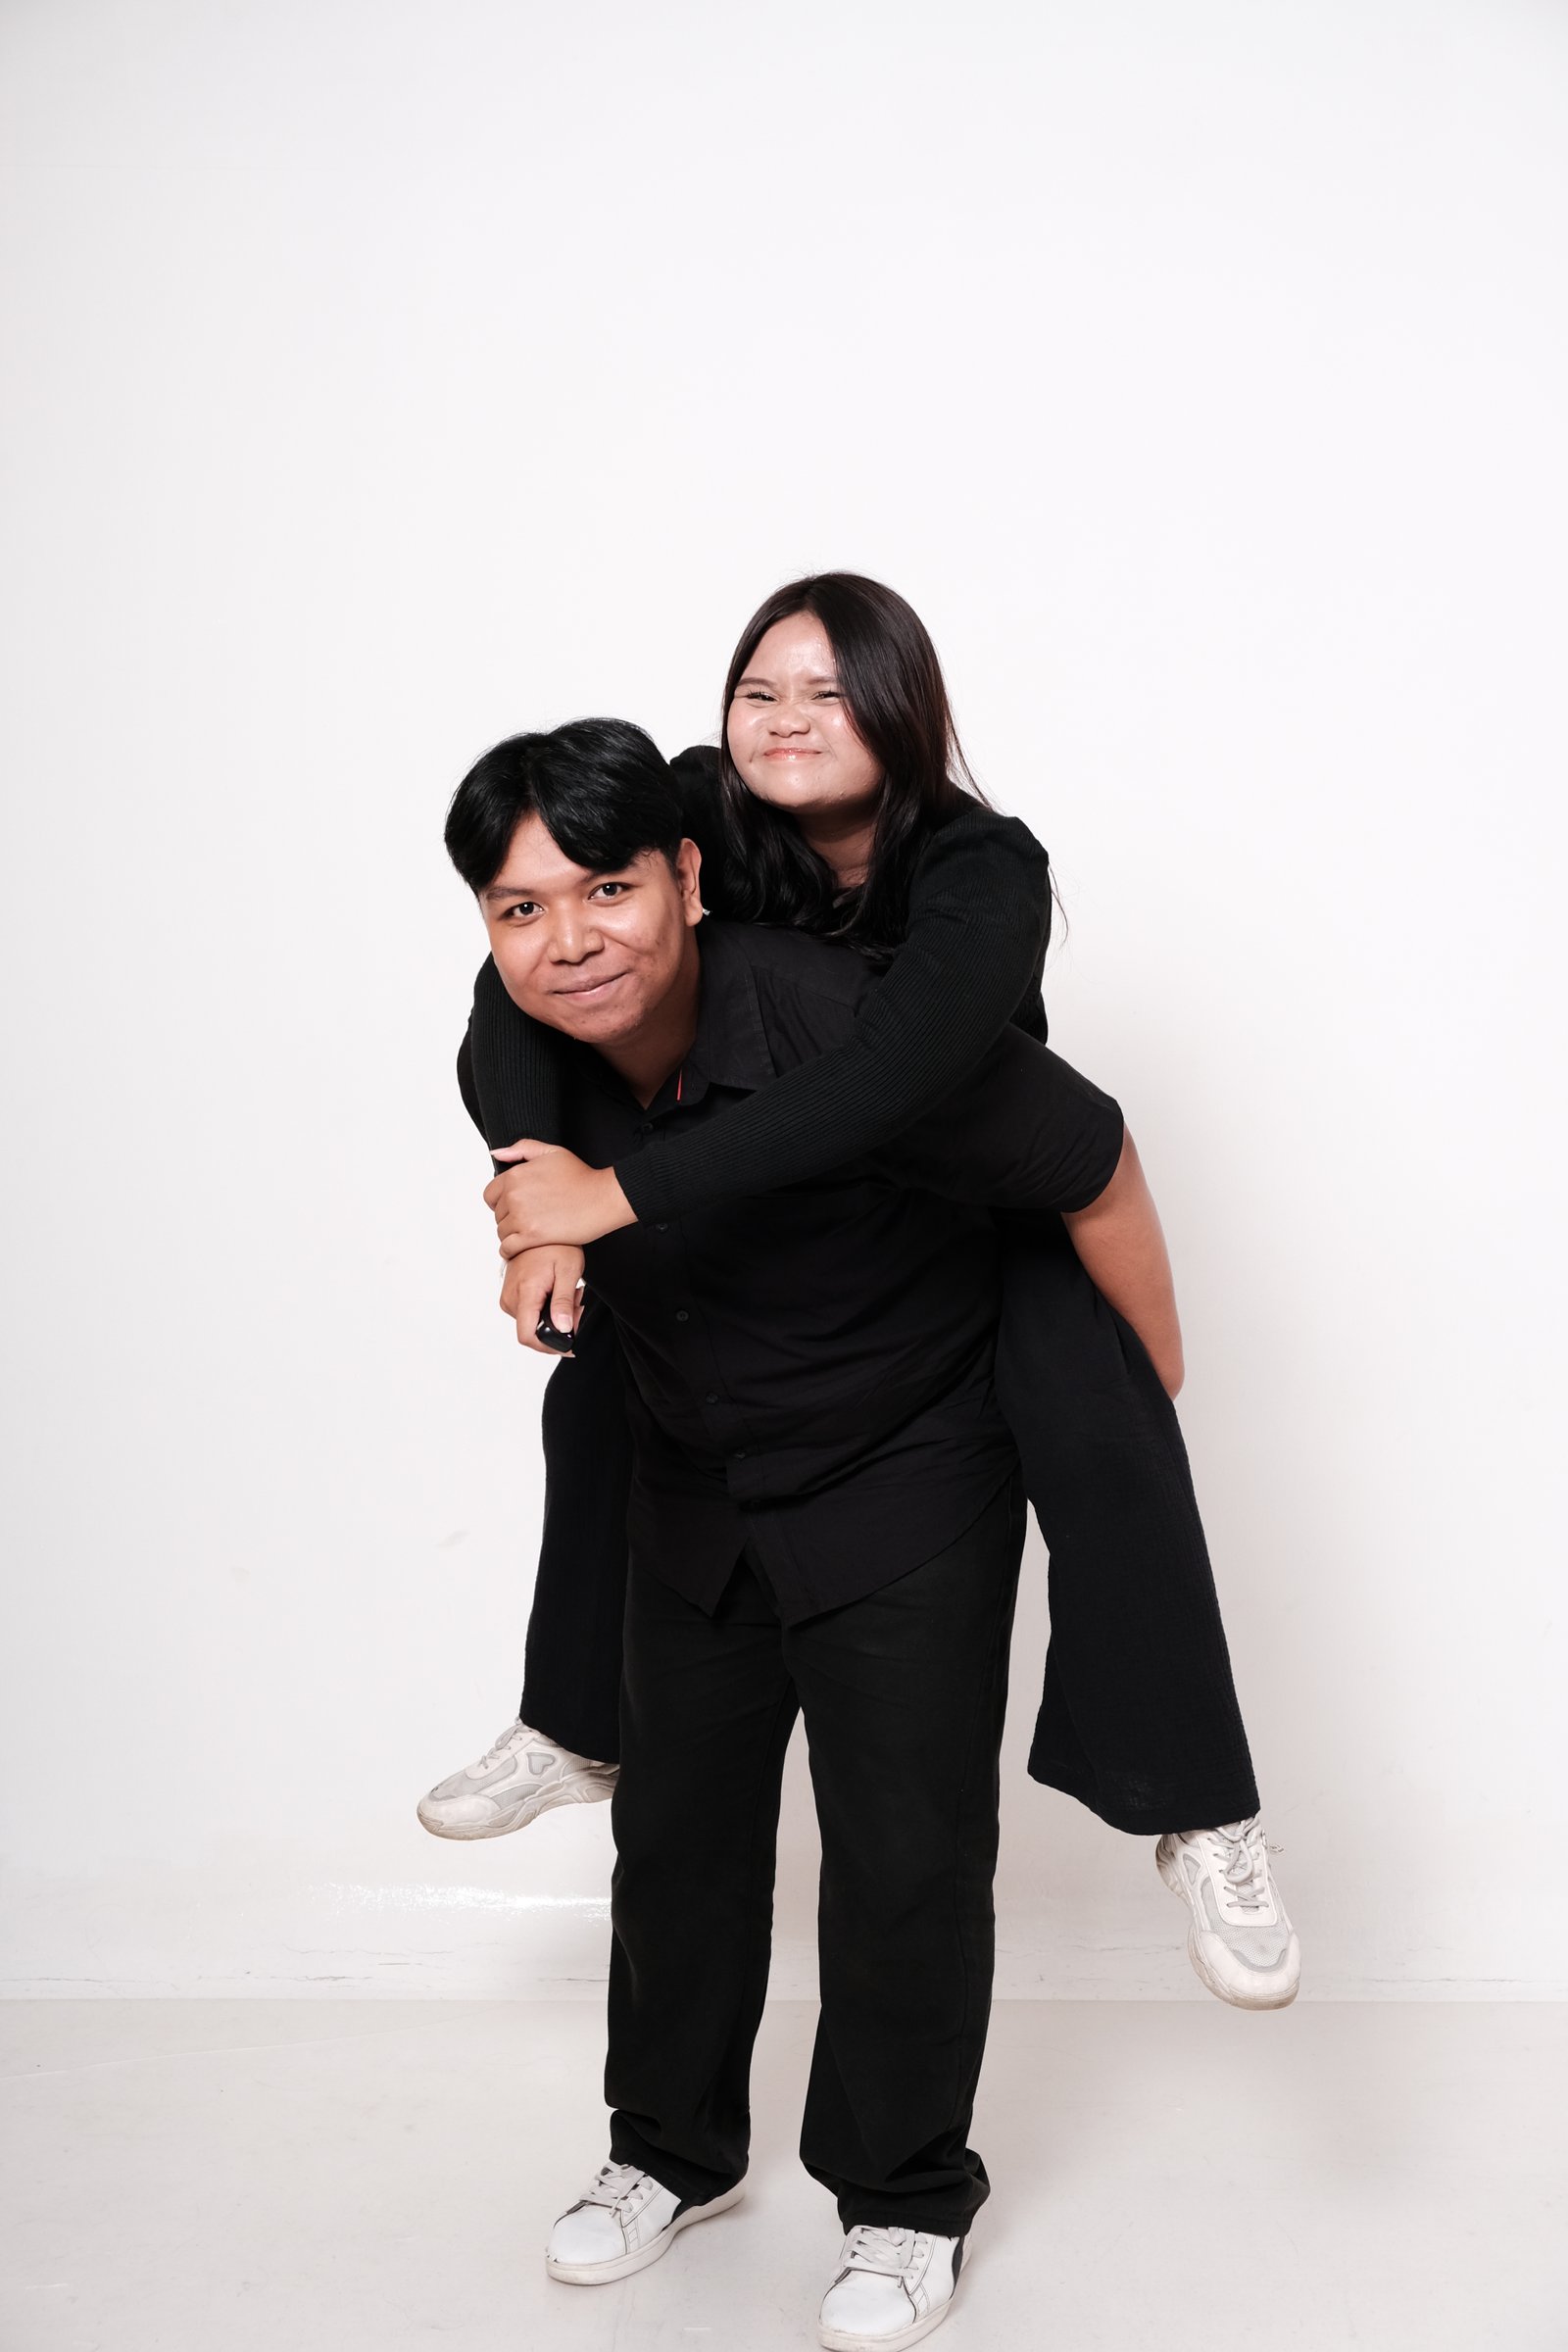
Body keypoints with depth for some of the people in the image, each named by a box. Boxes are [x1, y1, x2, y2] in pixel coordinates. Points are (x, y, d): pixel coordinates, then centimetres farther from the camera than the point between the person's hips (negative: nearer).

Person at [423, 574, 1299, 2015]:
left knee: (1099, 1432, -28)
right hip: (787, 1197, 5)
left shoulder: (986, 871, -34)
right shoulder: (695, 815, -21)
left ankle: (1201, 1818, -13)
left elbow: (894, 1076, -52)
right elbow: (515, 999, -26)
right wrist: (538, 1215, -43)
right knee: (597, 1389, 6)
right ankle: (578, 1734, 28)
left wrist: (618, 1193, -55)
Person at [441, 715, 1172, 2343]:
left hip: (908, 1488, -5)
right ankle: (675, 2148, 37)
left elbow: (1098, 1171, -20)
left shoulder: (851, 1033, -32)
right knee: (677, 1824, 16)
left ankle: (904, 2205, 22)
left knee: (905, 1852, 1)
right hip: (692, 1491, 5)